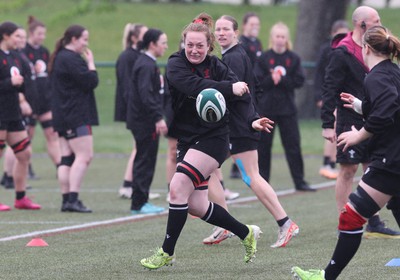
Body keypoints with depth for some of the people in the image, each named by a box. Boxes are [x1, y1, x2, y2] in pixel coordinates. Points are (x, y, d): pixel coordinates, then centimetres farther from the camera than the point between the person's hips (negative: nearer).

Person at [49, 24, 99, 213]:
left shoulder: (59, 58, 18)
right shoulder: (71, 59, -15)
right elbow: (91, 81, -16)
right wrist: (91, 63, -6)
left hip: (62, 116, 11)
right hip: (76, 117, -11)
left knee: (67, 158, 8)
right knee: (84, 156, -11)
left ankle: (66, 199, 7)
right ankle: (73, 199, -18)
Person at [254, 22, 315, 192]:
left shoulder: (293, 59, 4)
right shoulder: (264, 58, 1)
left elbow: (299, 81, -3)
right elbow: (257, 81, -5)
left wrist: (281, 79, -15)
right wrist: (271, 79, -20)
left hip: (287, 108, 1)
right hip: (266, 108, 0)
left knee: (293, 145, -1)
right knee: (263, 145, 4)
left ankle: (299, 182, 2)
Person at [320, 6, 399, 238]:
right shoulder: (342, 53, -13)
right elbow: (329, 88, -15)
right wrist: (327, 124, -19)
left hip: (371, 122, 8)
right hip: (350, 121, -8)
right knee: (348, 170, -2)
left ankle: (374, 224, 13)